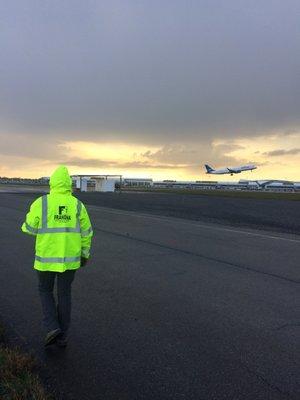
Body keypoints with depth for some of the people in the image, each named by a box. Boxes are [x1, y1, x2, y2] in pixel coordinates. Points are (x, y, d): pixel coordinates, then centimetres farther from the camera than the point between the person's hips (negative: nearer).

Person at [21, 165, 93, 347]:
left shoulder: (41, 202, -10)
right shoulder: (77, 205, -4)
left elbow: (30, 228, -3)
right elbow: (86, 232, 0)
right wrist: (85, 254, 13)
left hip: (47, 257, -2)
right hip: (69, 258, 2)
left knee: (45, 291, 21)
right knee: (64, 294, 16)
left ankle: (53, 328, 7)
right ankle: (63, 336, 22)